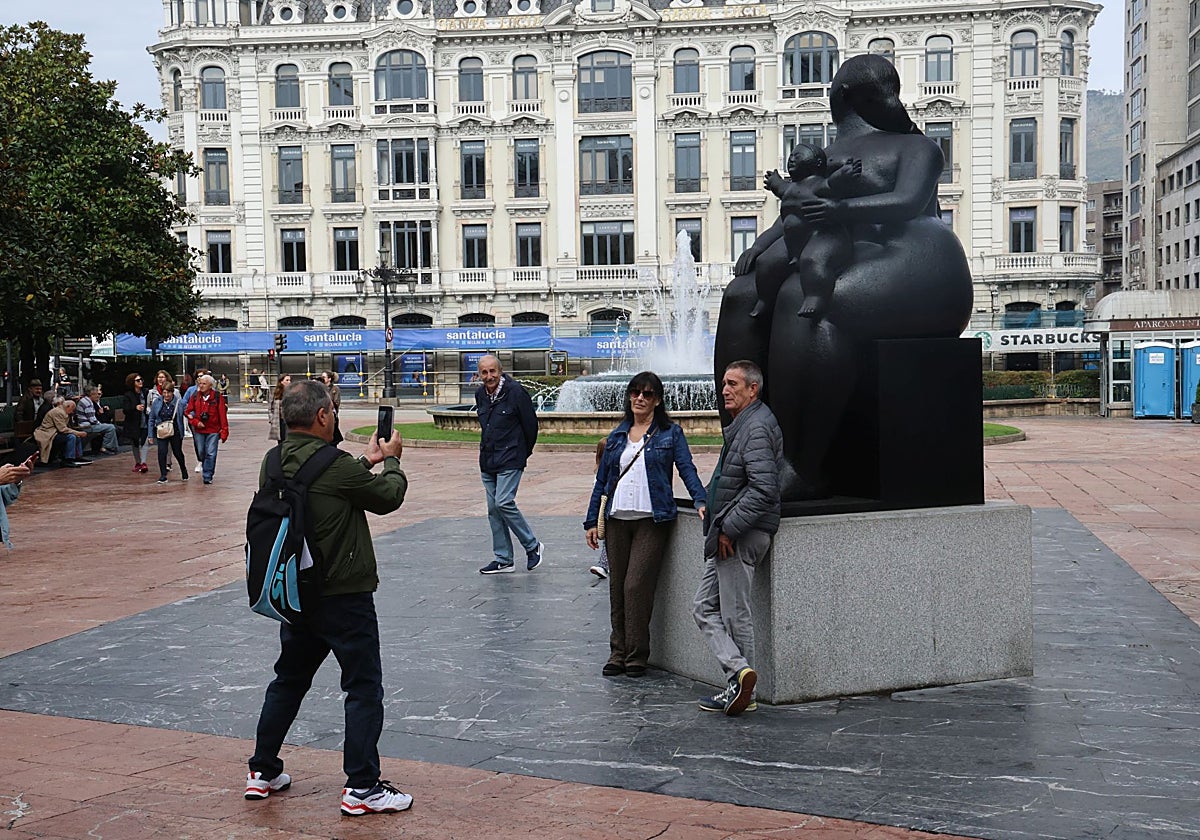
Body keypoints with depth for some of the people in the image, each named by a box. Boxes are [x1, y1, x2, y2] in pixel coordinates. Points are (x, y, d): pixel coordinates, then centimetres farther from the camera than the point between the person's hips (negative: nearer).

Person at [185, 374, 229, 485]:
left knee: (211, 454, -6)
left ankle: (208, 476, -2)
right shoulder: (195, 396, 3)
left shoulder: (217, 397, -6)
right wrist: (195, 422, -9)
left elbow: (222, 415, -5)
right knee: (201, 452, 10)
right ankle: (206, 471, 27)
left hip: (213, 430, -3)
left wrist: (224, 432, -8)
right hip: (199, 430, 3)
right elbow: (187, 411, 7)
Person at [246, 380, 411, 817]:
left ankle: (263, 772, 30)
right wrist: (392, 460, 12)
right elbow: (388, 496, -6)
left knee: (289, 679, 21)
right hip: (343, 596, -8)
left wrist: (368, 461, 21)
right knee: (364, 686, 3)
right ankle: (361, 787, 6)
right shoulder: (336, 466, -21)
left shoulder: (273, 464, 2)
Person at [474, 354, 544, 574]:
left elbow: (531, 425, -5)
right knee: (493, 509, 8)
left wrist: (524, 453, 5)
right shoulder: (480, 394, 6)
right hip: (487, 461, 7)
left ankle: (533, 546, 0)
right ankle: (503, 559, 16)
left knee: (504, 503, -17)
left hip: (510, 460, -7)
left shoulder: (515, 392, -13)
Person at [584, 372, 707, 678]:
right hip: (617, 520, 4)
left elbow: (687, 469, -2)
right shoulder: (617, 435, 16)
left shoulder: (670, 433, 4)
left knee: (636, 586, -11)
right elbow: (602, 479, 17)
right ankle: (619, 652, 17)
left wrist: (701, 501, -19)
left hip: (652, 520, -4)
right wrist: (591, 520, 13)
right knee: (617, 588, 6)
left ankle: (636, 655, 1)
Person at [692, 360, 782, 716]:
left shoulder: (757, 428, -16)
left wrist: (728, 529, -22)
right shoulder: (740, 425, 17)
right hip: (728, 535, 11)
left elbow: (764, 489, -25)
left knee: (735, 614, -3)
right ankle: (740, 673, 6)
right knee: (706, 607, 9)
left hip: (742, 536, -11)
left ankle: (741, 683, 4)